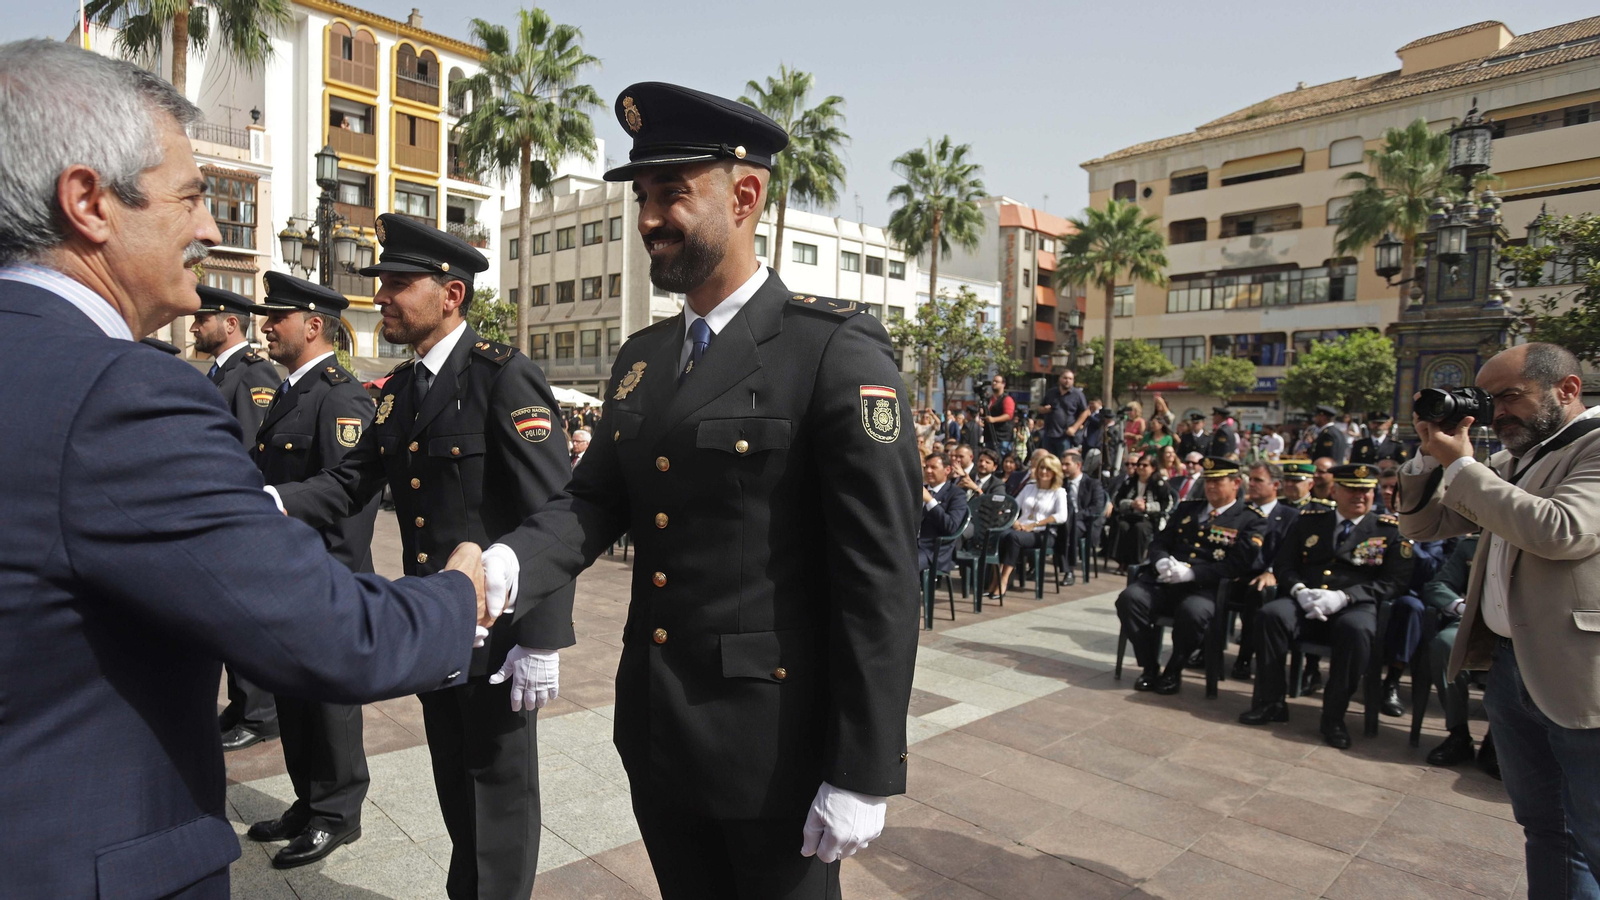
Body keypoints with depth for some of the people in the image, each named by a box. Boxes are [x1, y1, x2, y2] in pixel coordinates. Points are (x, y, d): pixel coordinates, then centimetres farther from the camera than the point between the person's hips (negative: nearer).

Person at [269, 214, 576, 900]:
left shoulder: (505, 378, -17)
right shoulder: (399, 388, 9)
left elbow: (551, 517, -21)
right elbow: (352, 482, 7)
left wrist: (541, 642, -23)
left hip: (494, 626, -8)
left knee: (499, 785, 9)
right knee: (453, 780, 23)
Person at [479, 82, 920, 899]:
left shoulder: (837, 353, -15)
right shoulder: (640, 359, 8)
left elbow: (880, 574, -17)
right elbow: (595, 500, 7)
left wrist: (864, 771, -16)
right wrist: (507, 564, -15)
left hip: (774, 743, -6)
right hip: (656, 733, 7)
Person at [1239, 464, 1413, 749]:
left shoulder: (1389, 529, 9)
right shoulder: (1308, 520, 15)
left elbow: (1394, 582, -1)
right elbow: (1282, 565, 12)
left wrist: (1343, 597, -16)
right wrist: (1300, 591, -11)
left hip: (1354, 606, -2)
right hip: (1305, 603, 2)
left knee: (1356, 630, -36)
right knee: (1270, 615, -28)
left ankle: (1334, 716, -20)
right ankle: (1270, 702, -17)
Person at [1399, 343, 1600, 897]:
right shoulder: (1514, 462, 15)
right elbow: (1422, 524, 16)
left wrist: (1461, 464, -16)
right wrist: (1432, 456, 1)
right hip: (1508, 665, 8)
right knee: (1544, 829, 18)